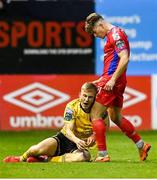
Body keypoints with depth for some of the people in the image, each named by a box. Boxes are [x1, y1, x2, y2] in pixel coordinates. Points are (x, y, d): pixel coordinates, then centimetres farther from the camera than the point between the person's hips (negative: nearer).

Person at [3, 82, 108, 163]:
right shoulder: (72, 106, -10)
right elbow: (68, 130, -18)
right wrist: (76, 140, -40)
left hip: (79, 146, 1)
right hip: (64, 139, 0)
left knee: (85, 156, -39)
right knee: (40, 149, -31)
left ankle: (45, 160, -22)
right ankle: (22, 158, 9)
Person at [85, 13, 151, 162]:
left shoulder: (115, 35, -12)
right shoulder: (113, 35, 19)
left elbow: (124, 59, -22)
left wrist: (112, 79, -23)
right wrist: (100, 80, 21)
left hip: (112, 81, -10)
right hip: (115, 81, 10)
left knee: (95, 115, -6)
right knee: (116, 117, 19)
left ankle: (102, 155, -7)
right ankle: (141, 145, 23)